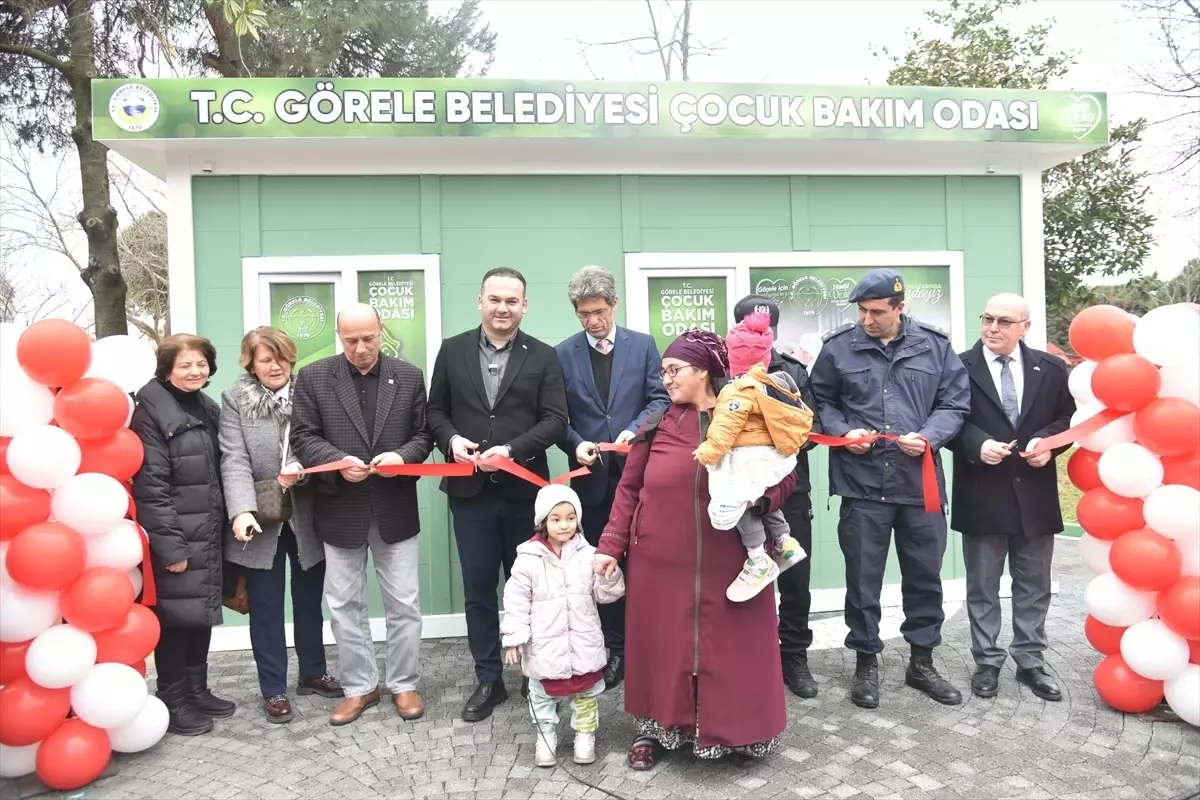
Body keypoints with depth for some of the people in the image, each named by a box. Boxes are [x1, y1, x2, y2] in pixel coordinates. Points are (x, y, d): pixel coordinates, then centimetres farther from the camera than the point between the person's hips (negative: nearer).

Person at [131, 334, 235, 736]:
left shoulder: (208, 408, 11)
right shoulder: (152, 410, -12)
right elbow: (150, 485, -17)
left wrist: (222, 528, 10)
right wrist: (169, 544, -19)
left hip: (207, 534, 7)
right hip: (176, 537, -7)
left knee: (201, 612, 14)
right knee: (175, 616, 2)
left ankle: (197, 691, 27)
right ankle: (173, 701, 15)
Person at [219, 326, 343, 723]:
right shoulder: (234, 399, -4)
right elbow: (234, 459, -13)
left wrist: (301, 470, -23)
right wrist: (242, 511, -25)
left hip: (307, 516, 2)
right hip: (262, 519, -2)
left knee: (309, 600, 16)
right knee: (266, 606, 8)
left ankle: (313, 673, 34)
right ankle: (273, 689, 21)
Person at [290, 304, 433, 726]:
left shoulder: (410, 377, 2)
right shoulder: (313, 377, -1)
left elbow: (423, 435, 4)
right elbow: (303, 438, -3)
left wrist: (403, 456, -17)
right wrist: (338, 462, -20)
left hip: (395, 508, 0)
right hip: (340, 510, 0)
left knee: (404, 603, 7)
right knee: (344, 605, 11)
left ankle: (404, 684, 25)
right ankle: (359, 686, 27)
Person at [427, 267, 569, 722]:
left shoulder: (543, 356, 1)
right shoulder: (453, 350, 6)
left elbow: (556, 420, -5)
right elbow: (435, 411, 9)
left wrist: (512, 449, -18)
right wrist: (451, 439, -11)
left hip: (524, 489, -1)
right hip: (470, 490, 1)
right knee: (478, 590, 9)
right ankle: (488, 681, 23)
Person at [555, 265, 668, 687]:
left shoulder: (643, 345, 3)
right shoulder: (563, 353, 3)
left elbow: (659, 398, -1)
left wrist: (635, 430, -17)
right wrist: (576, 445, -15)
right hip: (592, 477, 1)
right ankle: (614, 649, 23)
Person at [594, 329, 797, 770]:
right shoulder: (655, 427, 2)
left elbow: (785, 475, 3)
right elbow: (628, 490, 4)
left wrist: (760, 499, -18)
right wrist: (611, 546, -1)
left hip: (729, 563, 0)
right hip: (660, 562, 1)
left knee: (730, 646, 7)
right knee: (661, 645, 9)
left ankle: (735, 731, 28)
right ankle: (653, 727, 29)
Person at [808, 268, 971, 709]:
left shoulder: (934, 345, 1)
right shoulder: (838, 346, -3)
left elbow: (955, 403, 5)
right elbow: (821, 401, 7)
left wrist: (929, 437, -12)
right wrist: (843, 431, -10)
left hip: (921, 481, 2)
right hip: (862, 482, -2)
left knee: (925, 575, 13)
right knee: (863, 578, 7)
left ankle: (921, 662, 31)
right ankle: (866, 663, 25)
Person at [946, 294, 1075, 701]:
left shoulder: (1051, 368, 5)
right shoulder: (959, 368, -6)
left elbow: (1069, 417, 7)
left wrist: (1047, 442, -12)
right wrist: (978, 445, -21)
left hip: (1035, 494, 3)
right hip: (982, 495, -3)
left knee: (1034, 586, 13)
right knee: (982, 586, 9)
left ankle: (1031, 661, 27)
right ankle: (987, 661, 22)